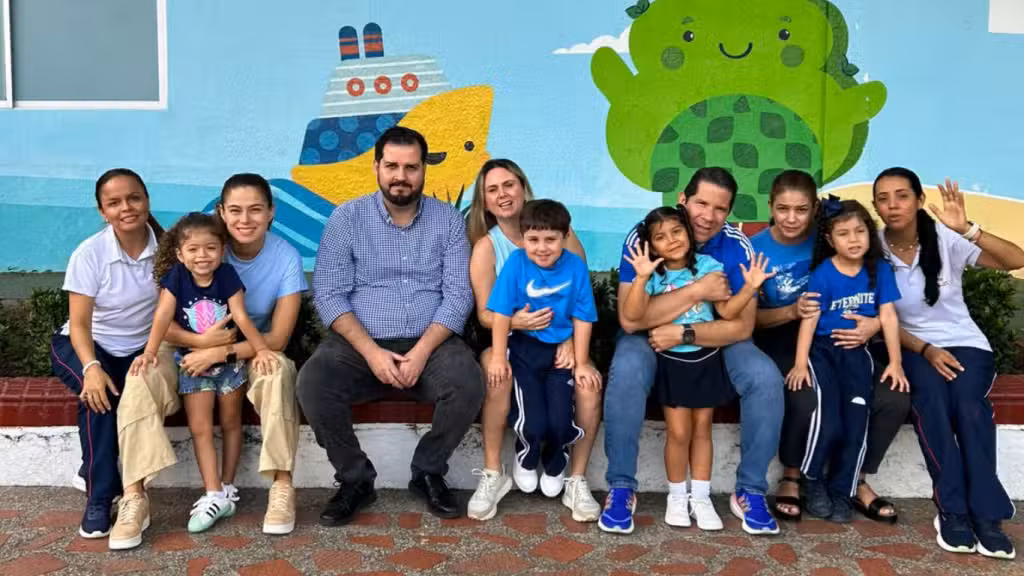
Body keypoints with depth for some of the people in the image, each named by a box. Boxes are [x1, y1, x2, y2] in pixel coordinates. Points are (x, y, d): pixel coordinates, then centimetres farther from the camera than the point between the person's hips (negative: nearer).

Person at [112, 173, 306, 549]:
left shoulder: (286, 258, -15)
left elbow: (278, 338, -18)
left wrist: (220, 352, -31)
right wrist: (200, 340, -33)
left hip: (254, 353, -1)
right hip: (195, 352, 1)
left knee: (279, 369, -35)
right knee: (143, 374, -28)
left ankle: (282, 487, -27)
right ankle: (135, 498, -27)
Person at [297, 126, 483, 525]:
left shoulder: (448, 220, 4)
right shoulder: (346, 218, 2)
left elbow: (458, 295, -4)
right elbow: (328, 294, -5)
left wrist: (421, 352, -19)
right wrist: (371, 351, -19)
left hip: (430, 343, 1)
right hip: (360, 344, 0)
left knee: (468, 385, -29)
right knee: (312, 383, -28)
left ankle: (428, 473, -1)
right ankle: (355, 479, -4)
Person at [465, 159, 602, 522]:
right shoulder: (486, 246, 1)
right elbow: (485, 313, -4)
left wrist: (573, 342, -17)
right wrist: (514, 321, -27)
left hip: (561, 340, 0)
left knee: (589, 383, -29)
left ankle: (577, 482, -12)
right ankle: (493, 475, -17)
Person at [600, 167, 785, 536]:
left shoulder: (737, 247, -14)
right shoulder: (644, 239, -19)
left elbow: (743, 326, -17)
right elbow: (630, 319, -27)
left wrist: (683, 335, -28)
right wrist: (698, 291, -27)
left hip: (716, 338, 2)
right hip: (649, 338, -2)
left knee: (766, 378, -23)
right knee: (626, 372, -34)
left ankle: (750, 491, -5)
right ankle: (621, 488, -16)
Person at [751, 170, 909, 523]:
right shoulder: (755, 249, -5)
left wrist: (875, 324, -22)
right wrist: (791, 312, -25)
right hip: (782, 343, -2)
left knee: (894, 398, -20)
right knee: (807, 399, -35)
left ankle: (857, 480, 6)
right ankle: (791, 477, -4)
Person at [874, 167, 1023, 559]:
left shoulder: (945, 238, -9)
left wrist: (966, 229, -32)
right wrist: (926, 351, -17)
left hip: (965, 344, 0)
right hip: (912, 348, 0)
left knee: (967, 400, -31)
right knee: (930, 391, -33)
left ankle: (986, 513, -25)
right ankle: (953, 510, -27)